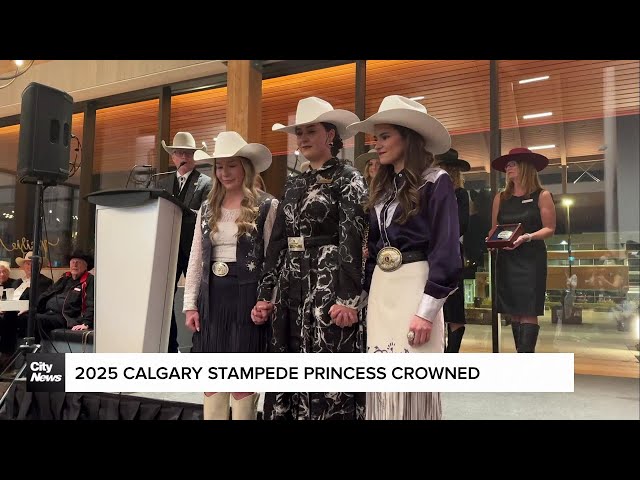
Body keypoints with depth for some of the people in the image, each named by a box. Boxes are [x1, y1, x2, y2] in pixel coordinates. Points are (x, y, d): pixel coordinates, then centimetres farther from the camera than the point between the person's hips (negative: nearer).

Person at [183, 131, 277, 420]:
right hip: (212, 296, 5)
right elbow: (195, 258, 10)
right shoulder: (207, 208, 11)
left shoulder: (267, 206, -4)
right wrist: (190, 304, 5)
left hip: (246, 294, -5)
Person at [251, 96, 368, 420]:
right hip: (290, 285, 7)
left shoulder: (348, 179, -2)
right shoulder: (294, 185, 16)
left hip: (328, 283, -6)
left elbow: (352, 241, -11)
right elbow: (277, 243, 14)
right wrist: (265, 294, 11)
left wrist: (348, 298, -19)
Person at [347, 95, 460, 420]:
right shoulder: (382, 188, 15)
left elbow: (445, 250, -13)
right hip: (381, 289, 7)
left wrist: (426, 310, -18)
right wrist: (366, 293, 11)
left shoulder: (435, 182, -5)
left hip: (415, 286, -6)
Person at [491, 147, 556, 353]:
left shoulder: (542, 196, 0)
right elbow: (494, 229, 15)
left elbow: (549, 229, -3)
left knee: (528, 312, -8)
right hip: (506, 259, 4)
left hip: (531, 259, -4)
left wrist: (527, 237, -19)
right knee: (514, 313, 6)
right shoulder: (500, 198, 12)